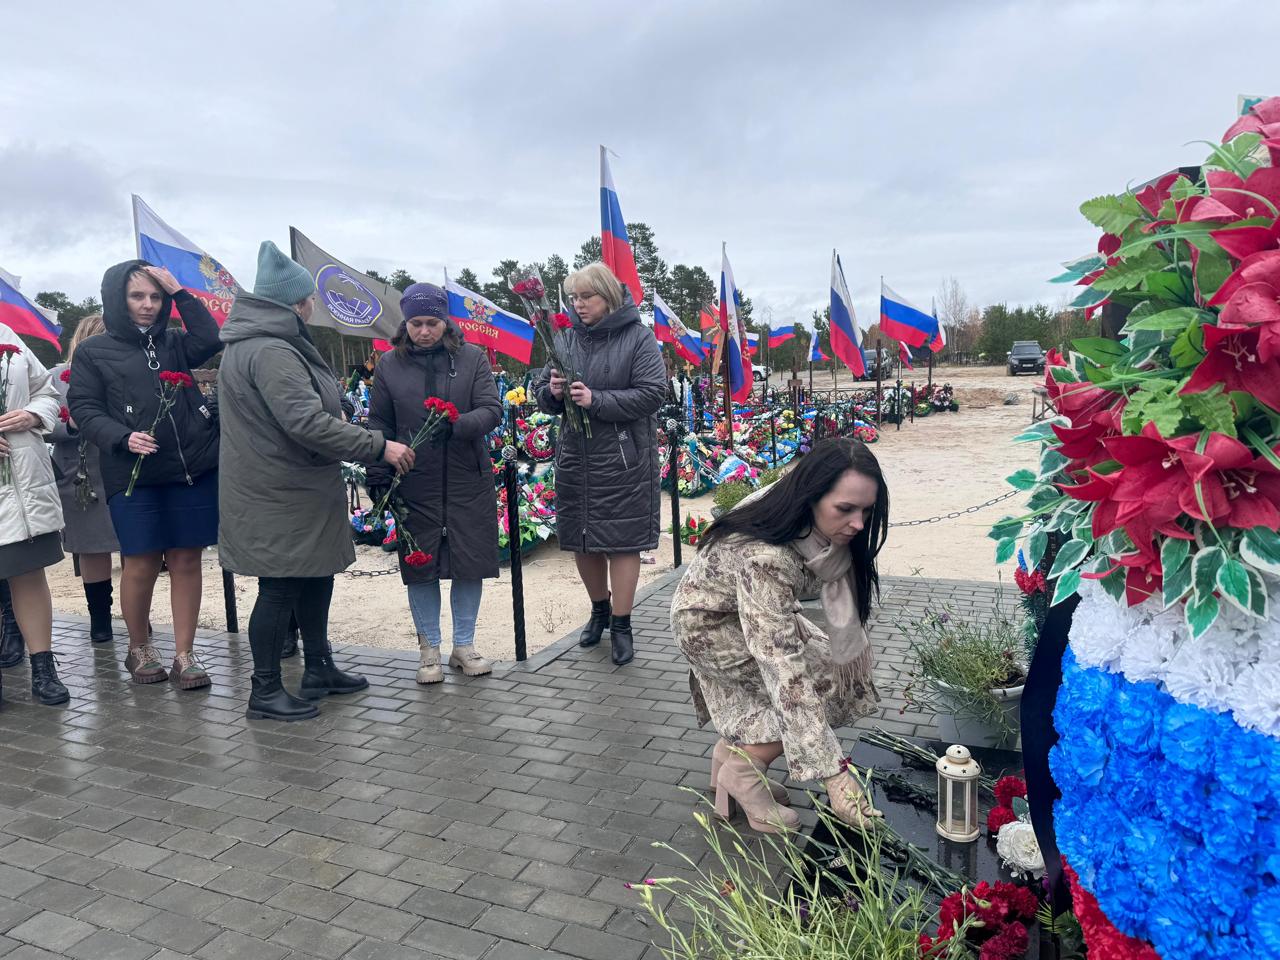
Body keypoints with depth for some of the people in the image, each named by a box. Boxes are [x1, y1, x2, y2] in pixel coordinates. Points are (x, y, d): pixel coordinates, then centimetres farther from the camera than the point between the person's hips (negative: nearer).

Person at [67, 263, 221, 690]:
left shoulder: (173, 343, 13)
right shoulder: (93, 351, 6)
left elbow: (210, 340, -5)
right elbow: (83, 408, 0)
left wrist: (178, 291, -4)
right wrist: (122, 438, -16)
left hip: (194, 469, 2)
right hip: (133, 477, -2)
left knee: (186, 561, 5)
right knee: (140, 565, 3)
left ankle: (184, 655, 14)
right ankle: (139, 647, 26)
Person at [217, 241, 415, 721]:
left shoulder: (255, 343, 13)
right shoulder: (270, 352, -22)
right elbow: (306, 422, -29)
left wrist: (336, 419, 20)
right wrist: (378, 446, -26)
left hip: (296, 490, 11)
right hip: (278, 497, -11)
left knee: (316, 576, 18)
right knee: (281, 588, 0)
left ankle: (319, 668, 32)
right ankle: (265, 692, 13)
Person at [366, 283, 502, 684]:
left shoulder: (472, 358, 1)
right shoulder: (389, 365, 4)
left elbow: (492, 410, -7)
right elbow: (379, 425, 7)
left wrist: (455, 425, -25)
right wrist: (378, 475, -2)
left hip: (469, 481, 0)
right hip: (414, 484, 0)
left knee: (471, 563, 6)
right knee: (421, 564, 7)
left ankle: (464, 645, 23)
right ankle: (429, 648, 22)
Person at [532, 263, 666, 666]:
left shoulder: (638, 337, -6)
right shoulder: (567, 338, 7)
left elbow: (651, 393, -14)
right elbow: (542, 393, 11)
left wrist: (596, 400, -22)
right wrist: (553, 392, -13)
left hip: (623, 459, -5)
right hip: (575, 455, 5)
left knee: (622, 541, 0)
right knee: (581, 540, 14)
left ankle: (621, 625, 14)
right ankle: (599, 609, 35)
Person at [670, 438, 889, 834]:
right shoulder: (765, 559, -42)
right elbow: (787, 673, -42)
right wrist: (833, 773, -41)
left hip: (760, 611, 8)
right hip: (709, 625, -7)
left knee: (846, 670, 3)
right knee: (822, 686, -18)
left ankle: (732, 751, 15)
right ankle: (742, 771, 1)